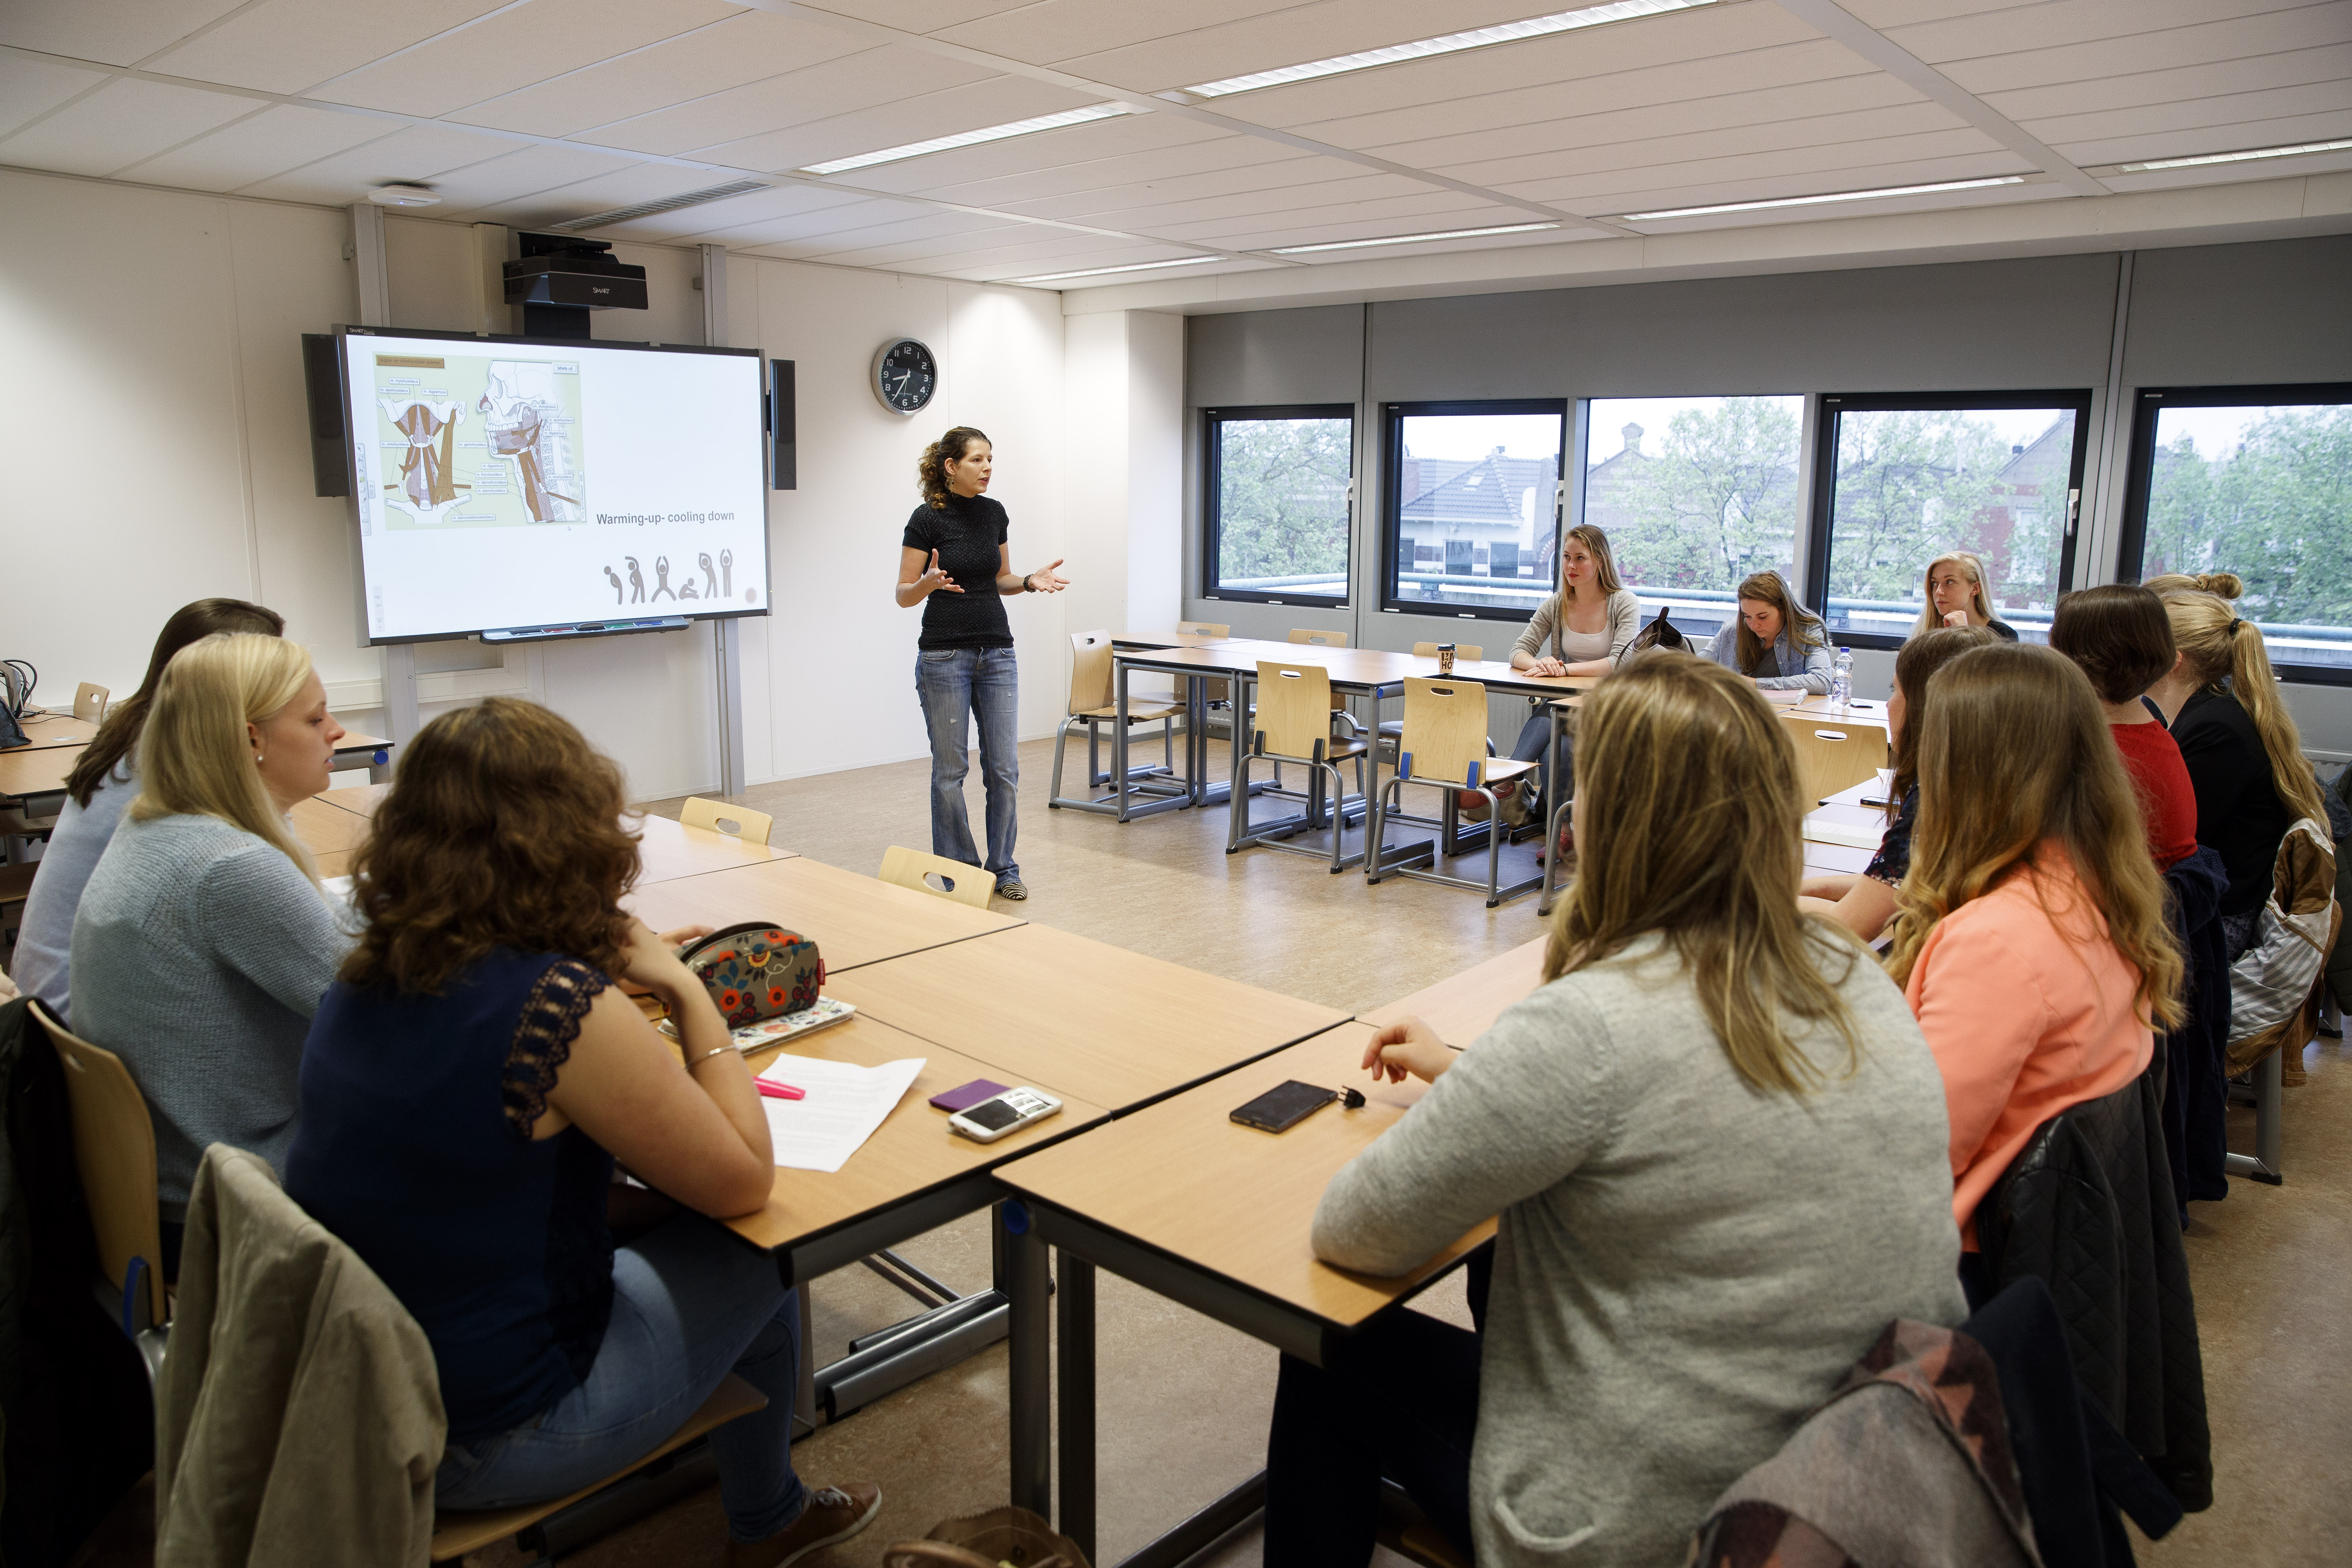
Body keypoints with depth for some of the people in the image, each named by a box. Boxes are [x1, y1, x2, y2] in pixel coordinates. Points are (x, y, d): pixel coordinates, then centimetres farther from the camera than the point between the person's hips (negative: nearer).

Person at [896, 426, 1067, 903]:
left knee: (1004, 768, 3)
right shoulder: (927, 518, -9)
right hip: (944, 654, -5)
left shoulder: (994, 514, 7)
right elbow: (904, 595, -6)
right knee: (950, 769, 2)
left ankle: (1002, 868, 15)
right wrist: (930, 582, -27)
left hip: (997, 652, 5)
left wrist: (1031, 581, -3)